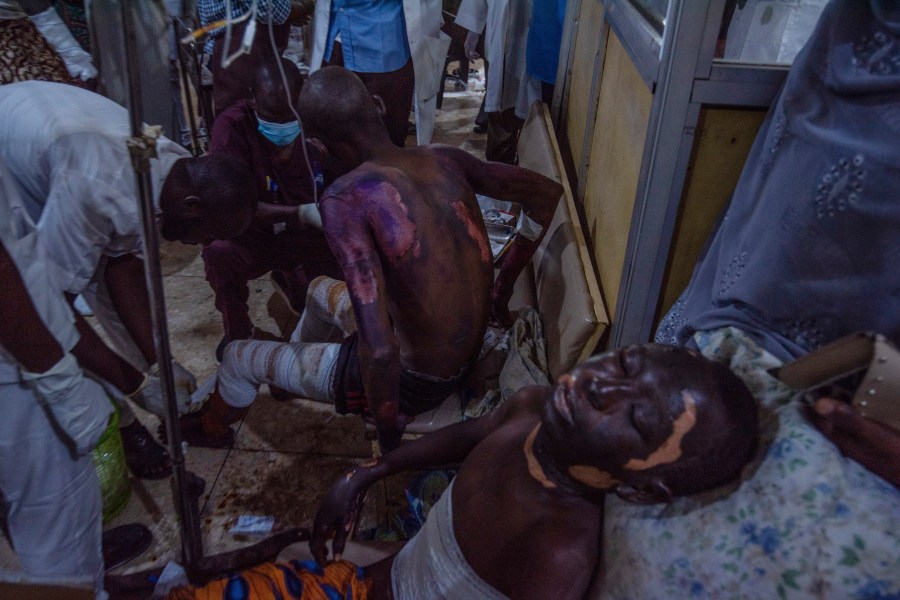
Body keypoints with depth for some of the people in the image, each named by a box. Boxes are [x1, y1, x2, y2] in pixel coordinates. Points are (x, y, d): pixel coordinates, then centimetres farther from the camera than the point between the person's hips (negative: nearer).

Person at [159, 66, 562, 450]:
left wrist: (387, 436, -16)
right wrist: (502, 289, 8)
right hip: (468, 358, 7)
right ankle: (288, 375, 60)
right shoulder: (443, 159, -7)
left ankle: (214, 424, 51)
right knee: (320, 290, 32)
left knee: (237, 358, 16)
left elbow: (379, 349, -34)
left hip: (415, 381, -7)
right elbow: (549, 194, 4)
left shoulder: (345, 199, -27)